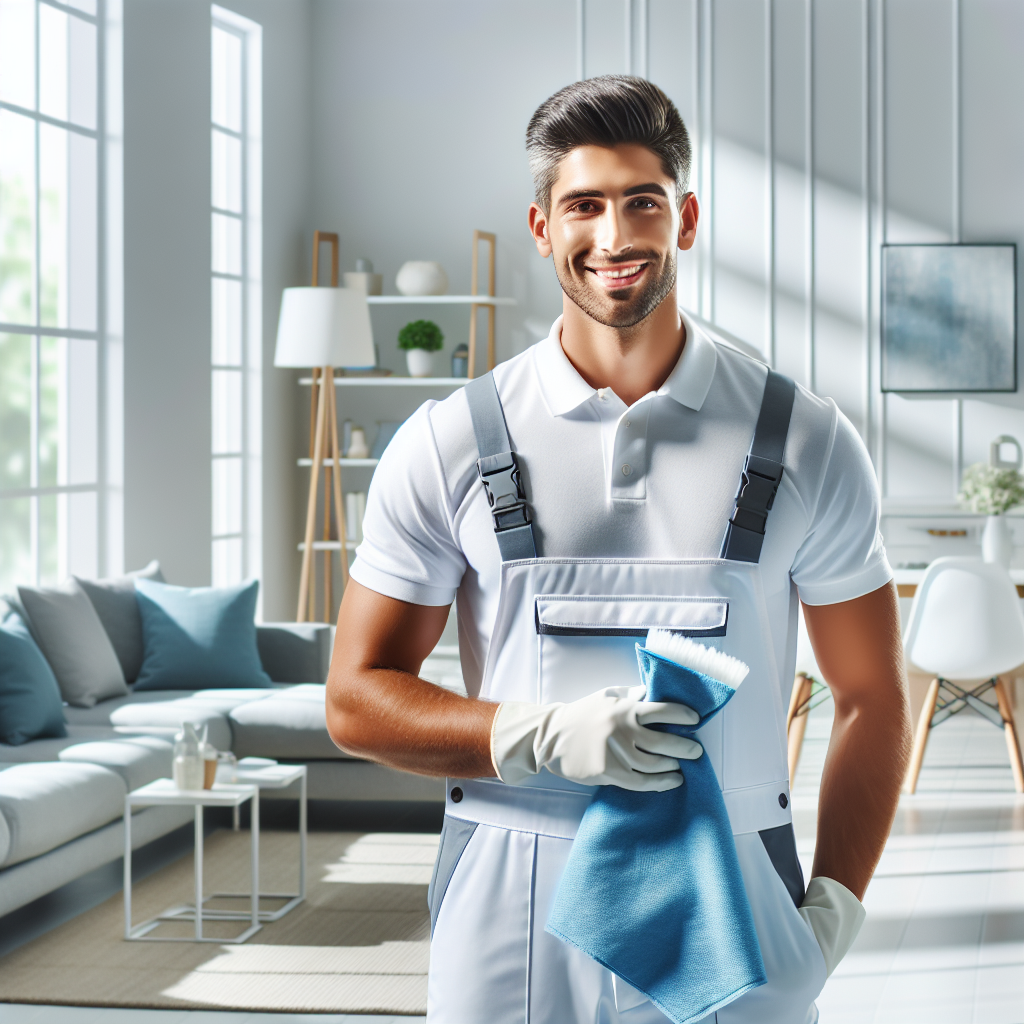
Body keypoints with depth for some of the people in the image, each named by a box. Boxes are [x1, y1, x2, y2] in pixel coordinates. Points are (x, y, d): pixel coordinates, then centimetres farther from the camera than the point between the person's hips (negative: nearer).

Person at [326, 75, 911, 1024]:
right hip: (512, 918, 0)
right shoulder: (446, 446, 1)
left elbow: (871, 698, 8)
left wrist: (831, 910, -2)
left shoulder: (807, 444, 3)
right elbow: (357, 699, 2)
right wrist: (549, 735, -13)